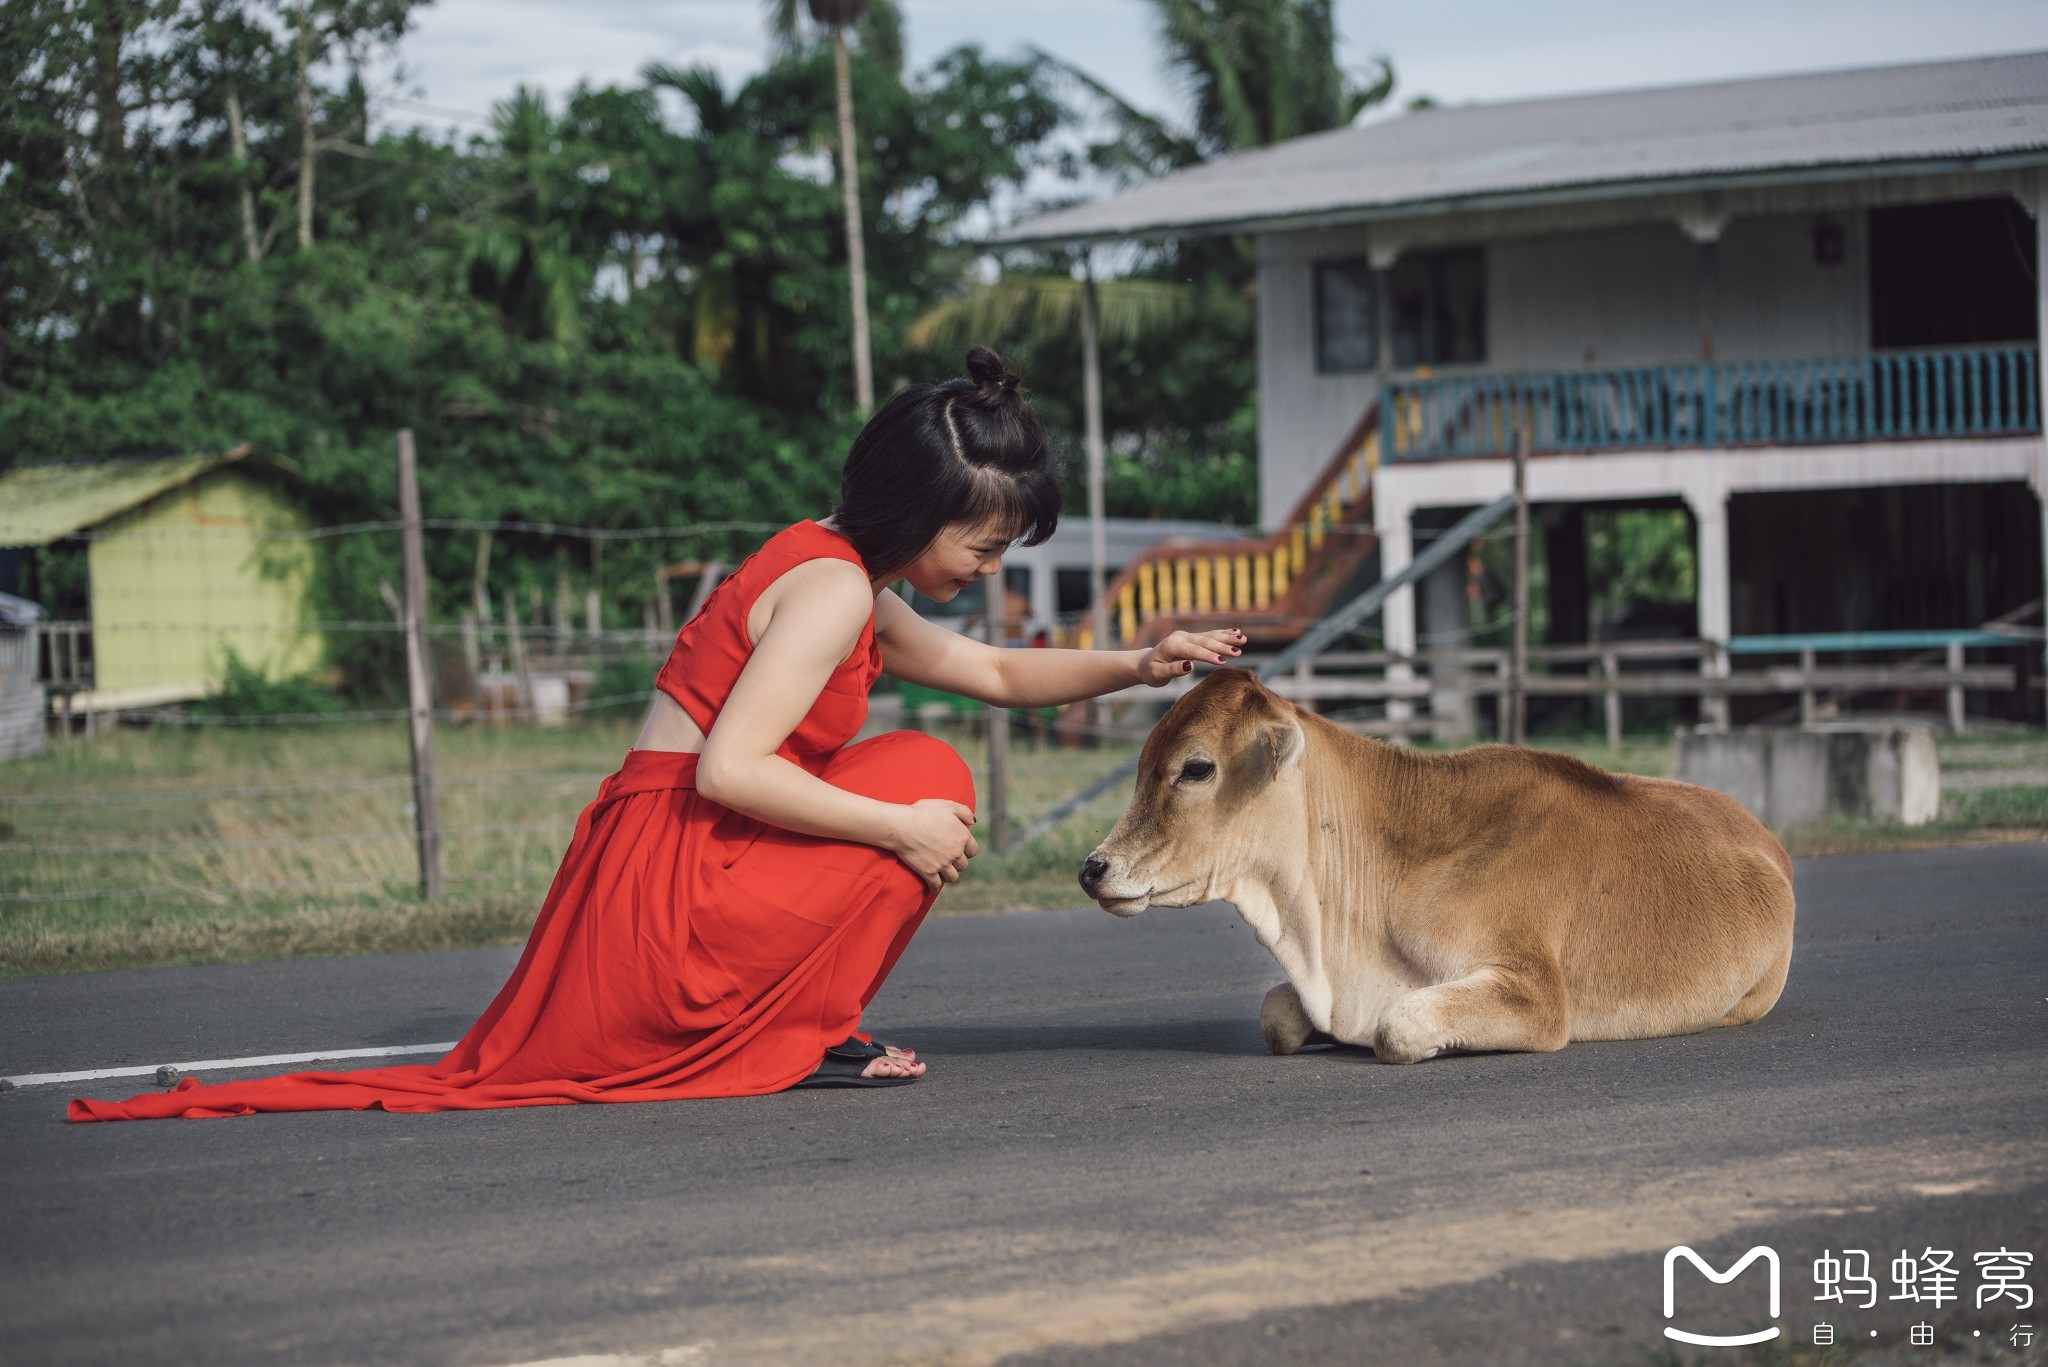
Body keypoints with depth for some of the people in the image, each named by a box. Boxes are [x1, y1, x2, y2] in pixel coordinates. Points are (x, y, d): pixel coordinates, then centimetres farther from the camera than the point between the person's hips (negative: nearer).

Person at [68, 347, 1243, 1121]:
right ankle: (803, 1033, -4)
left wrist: (1138, 665, 15)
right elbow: (727, 770, -24)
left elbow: (998, 673, 29)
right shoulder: (829, 588, -14)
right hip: (666, 897, -9)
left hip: (633, 886, 9)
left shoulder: (854, 588, 17)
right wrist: (899, 828, -18)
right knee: (928, 776, -5)